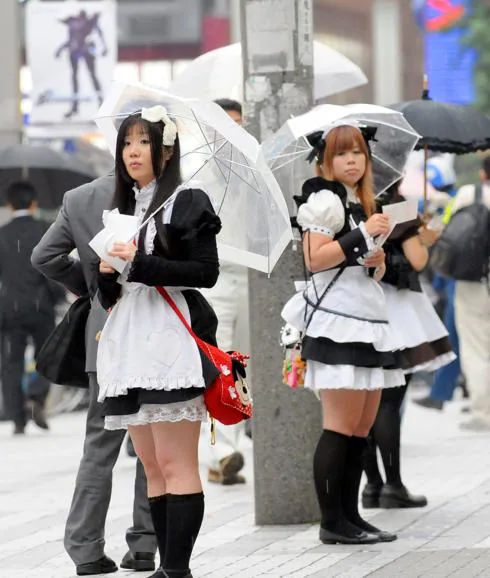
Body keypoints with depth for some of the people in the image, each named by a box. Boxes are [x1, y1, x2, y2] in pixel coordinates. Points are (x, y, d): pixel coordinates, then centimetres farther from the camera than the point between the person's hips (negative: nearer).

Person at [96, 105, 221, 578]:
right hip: (128, 342, 7)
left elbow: (206, 272, -9)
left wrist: (141, 264, -15)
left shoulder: (187, 201, 0)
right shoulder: (123, 209, 21)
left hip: (171, 340, -7)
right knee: (152, 467, 5)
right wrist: (107, 273, 0)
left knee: (174, 464, -11)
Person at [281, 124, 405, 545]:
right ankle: (332, 523, -9)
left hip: (368, 320, 9)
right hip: (338, 321, -9)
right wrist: (362, 235, -20)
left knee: (364, 427, 8)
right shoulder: (325, 199, -6)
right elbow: (314, 259, -17)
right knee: (341, 426, -11)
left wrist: (377, 264, 7)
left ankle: (350, 517, 13)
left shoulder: (362, 205, 20)